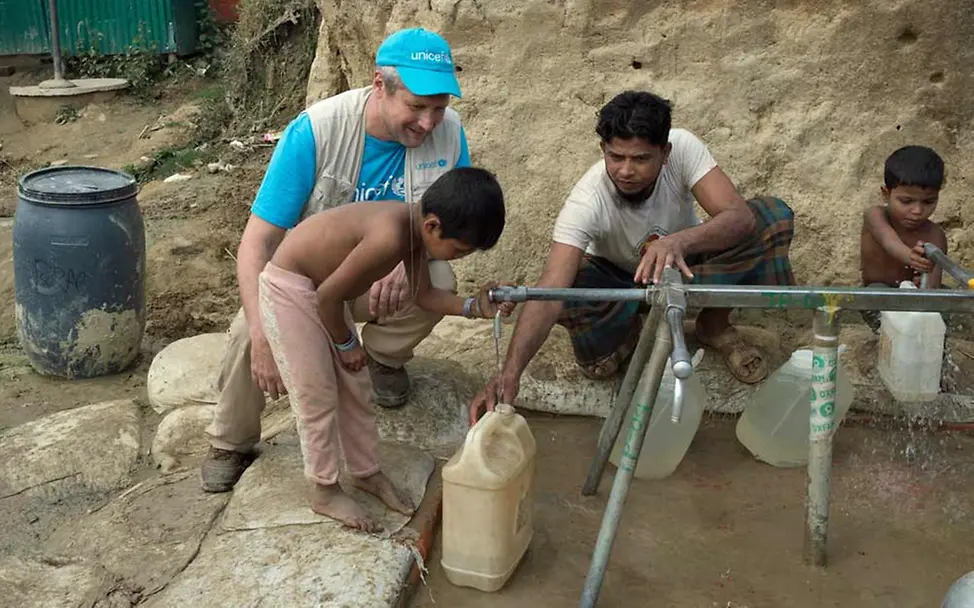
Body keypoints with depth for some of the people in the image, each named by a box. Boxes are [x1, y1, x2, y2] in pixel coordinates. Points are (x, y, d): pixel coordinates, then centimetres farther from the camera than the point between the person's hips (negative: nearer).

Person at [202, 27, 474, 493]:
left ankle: (384, 355, 4)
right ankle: (230, 444, 2)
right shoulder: (314, 132, -27)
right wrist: (263, 336, -38)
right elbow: (257, 242, -26)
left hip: (384, 275, 2)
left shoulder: (447, 130, -18)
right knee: (250, 335, -29)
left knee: (438, 281, -31)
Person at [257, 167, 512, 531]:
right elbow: (328, 295, -26)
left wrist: (474, 307, -10)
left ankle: (366, 472, 29)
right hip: (288, 288, -9)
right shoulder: (390, 235, -35)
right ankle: (325, 492, 14)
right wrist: (346, 343, -9)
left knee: (355, 388, 13)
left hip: (321, 289, 9)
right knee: (318, 397, -1)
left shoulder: (416, 229, -8)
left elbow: (423, 295, 5)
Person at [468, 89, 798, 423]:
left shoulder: (683, 147, -29)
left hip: (683, 266, 2)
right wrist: (510, 372, -58)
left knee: (774, 215, -23)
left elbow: (739, 216, -38)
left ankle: (715, 325, 0)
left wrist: (679, 241, -59)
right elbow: (549, 292, -44)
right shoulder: (587, 200, -35)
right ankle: (625, 331, 2)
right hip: (617, 277, -2)